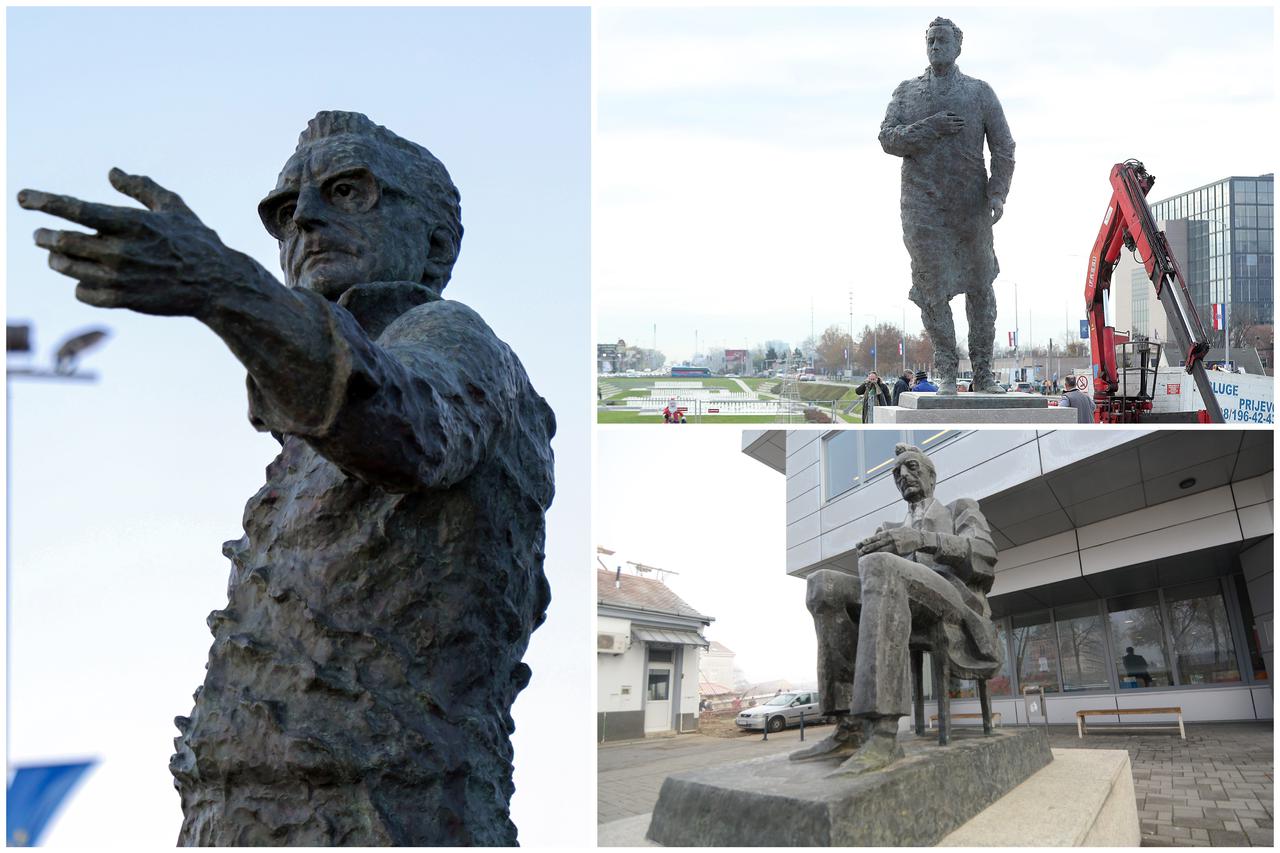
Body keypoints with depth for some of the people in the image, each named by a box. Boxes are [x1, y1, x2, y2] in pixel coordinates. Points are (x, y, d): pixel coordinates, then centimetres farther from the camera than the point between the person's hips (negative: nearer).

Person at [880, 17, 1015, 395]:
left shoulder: (980, 92, 6)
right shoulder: (906, 92, 10)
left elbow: (1003, 147, 1)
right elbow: (888, 139, -1)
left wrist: (997, 194, -13)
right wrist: (930, 127, -15)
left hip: (971, 206, 0)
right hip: (923, 208, 0)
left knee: (979, 286, 6)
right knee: (933, 288, -3)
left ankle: (983, 373, 15)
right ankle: (946, 372, 5)